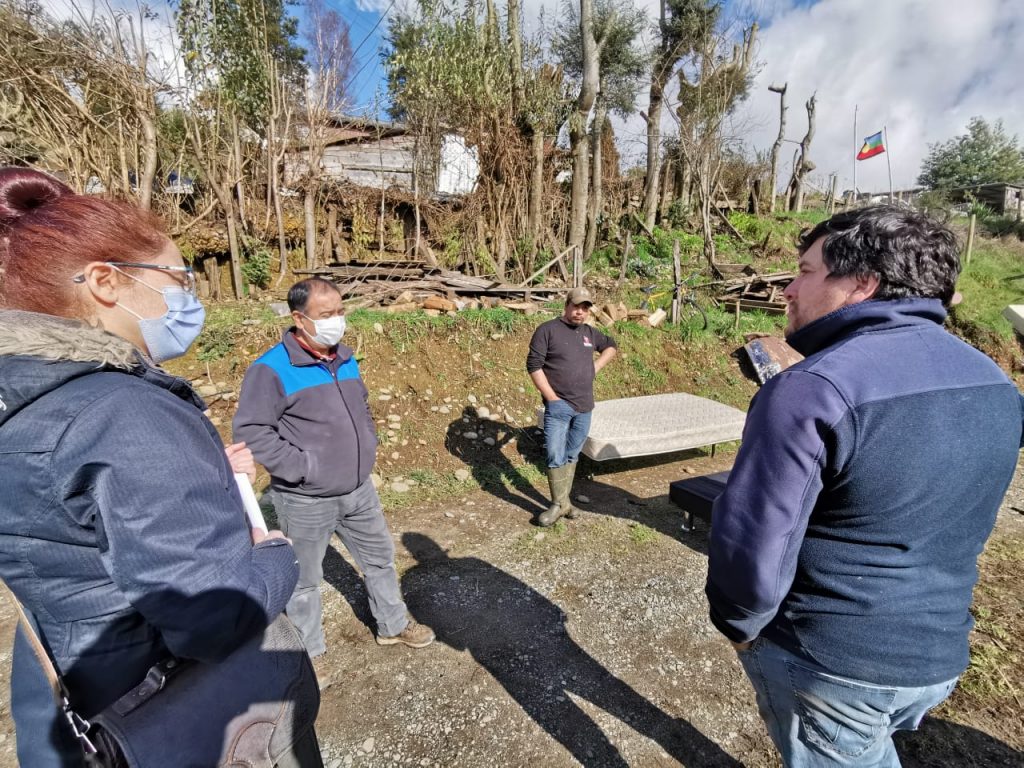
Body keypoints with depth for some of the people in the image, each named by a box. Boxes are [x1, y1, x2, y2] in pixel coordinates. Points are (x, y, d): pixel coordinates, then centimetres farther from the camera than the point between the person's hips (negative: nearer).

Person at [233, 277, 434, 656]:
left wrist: (368, 446, 7)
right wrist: (303, 467, -21)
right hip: (306, 501, -6)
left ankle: (393, 625, 42)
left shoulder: (346, 360, 4)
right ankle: (308, 653, 37)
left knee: (380, 557, 20)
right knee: (304, 580, 13)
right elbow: (250, 431, -20)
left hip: (360, 490, 7)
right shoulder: (272, 369, -18)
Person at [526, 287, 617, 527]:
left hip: (584, 407, 5)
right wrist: (552, 398, -13)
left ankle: (564, 500, 26)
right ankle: (558, 504, 9)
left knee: (572, 455, 13)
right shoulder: (548, 330, -6)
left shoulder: (590, 332, 11)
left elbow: (611, 345, 30)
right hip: (559, 406, -5)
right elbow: (534, 365, -10)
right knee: (555, 457, -5)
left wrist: (597, 366, 12)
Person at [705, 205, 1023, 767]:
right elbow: (963, 527, 10)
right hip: (938, 655, 6)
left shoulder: (810, 390, -28)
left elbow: (750, 546, -27)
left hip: (824, 661, -6)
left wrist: (737, 623, -7)